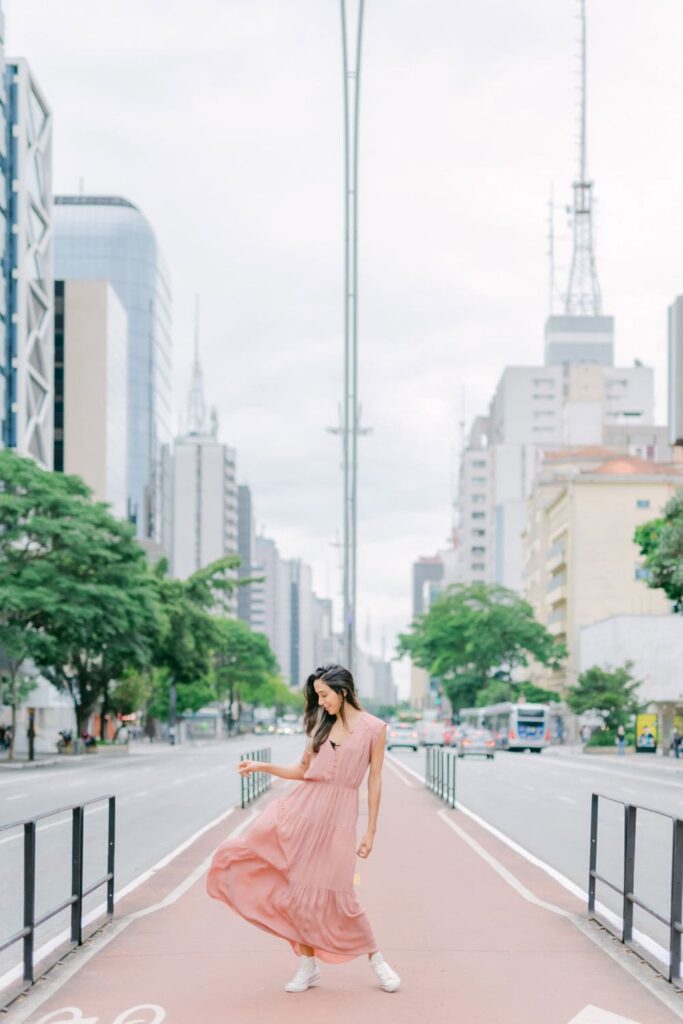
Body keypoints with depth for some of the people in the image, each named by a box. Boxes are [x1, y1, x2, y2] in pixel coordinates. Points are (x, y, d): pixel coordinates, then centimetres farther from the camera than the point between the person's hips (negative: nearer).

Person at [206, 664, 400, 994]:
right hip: (302, 805, 4)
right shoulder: (321, 725, 12)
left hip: (338, 815, -4)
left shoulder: (373, 728, -1)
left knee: (335, 891, -6)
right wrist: (262, 766, 4)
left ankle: (376, 959, 16)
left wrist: (370, 831, 0)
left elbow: (375, 780, 0)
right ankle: (308, 965, 12)